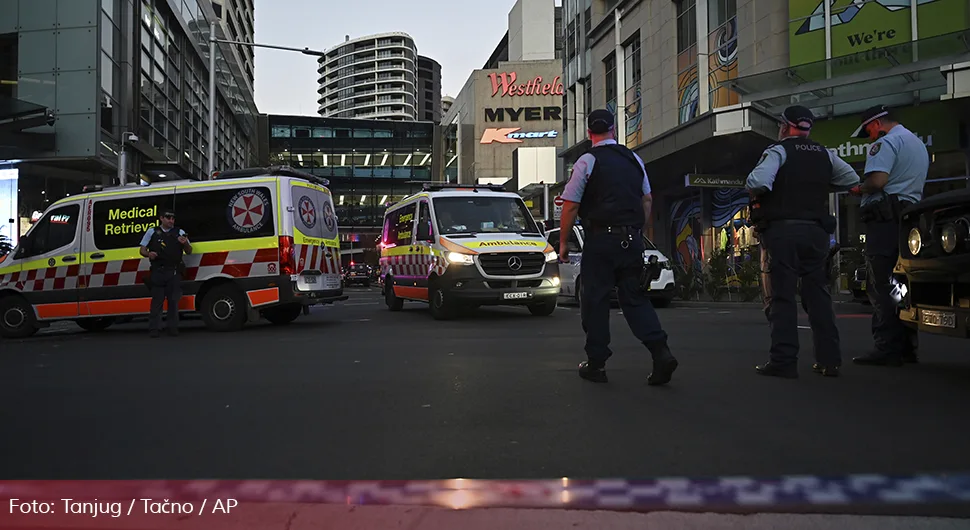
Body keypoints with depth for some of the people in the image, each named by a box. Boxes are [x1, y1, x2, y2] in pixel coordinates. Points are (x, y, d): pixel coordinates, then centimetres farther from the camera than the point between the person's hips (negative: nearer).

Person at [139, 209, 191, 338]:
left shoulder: (179, 232, 11)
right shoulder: (152, 232, 11)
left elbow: (189, 251, 12)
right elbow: (142, 250, 12)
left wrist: (185, 243, -10)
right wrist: (148, 254, -11)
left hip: (174, 272, 1)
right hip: (157, 271, -1)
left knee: (173, 300, 2)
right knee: (157, 300, -2)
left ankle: (173, 327, 8)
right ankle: (154, 329, -1)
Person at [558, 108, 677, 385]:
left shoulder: (587, 161, -5)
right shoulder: (634, 159, 11)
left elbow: (570, 206, -8)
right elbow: (647, 200, 15)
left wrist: (563, 241, 1)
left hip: (600, 240, -5)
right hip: (632, 239, 5)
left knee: (595, 299, 5)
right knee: (634, 297, 12)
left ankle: (596, 363, 11)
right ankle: (661, 352, -3)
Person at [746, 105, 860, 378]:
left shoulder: (779, 151, -6)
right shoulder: (825, 154, 13)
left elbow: (757, 182, -21)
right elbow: (853, 179, 16)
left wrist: (754, 194, 0)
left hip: (783, 230, -5)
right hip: (816, 231, 5)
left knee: (783, 295, -3)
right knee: (818, 294, 10)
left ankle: (784, 361, -6)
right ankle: (829, 360, 11)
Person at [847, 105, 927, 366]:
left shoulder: (887, 142, -7)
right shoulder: (918, 144, 26)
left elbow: (877, 180, -21)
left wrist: (859, 189, -1)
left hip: (886, 219, -10)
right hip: (910, 217, 10)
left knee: (880, 286, -10)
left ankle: (887, 348, -13)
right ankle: (907, 347, 11)